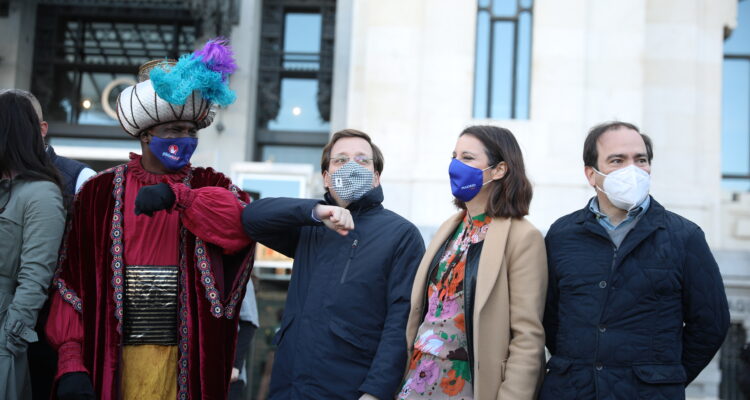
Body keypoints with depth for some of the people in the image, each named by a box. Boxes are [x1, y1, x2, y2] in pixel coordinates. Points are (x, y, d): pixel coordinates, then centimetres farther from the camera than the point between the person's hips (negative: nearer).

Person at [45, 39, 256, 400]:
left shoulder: (210, 188, 6)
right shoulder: (101, 191, 5)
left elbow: (243, 223, -15)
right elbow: (73, 279, 3)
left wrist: (176, 195, -25)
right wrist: (70, 362, -5)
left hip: (187, 359, 0)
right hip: (112, 359, 0)